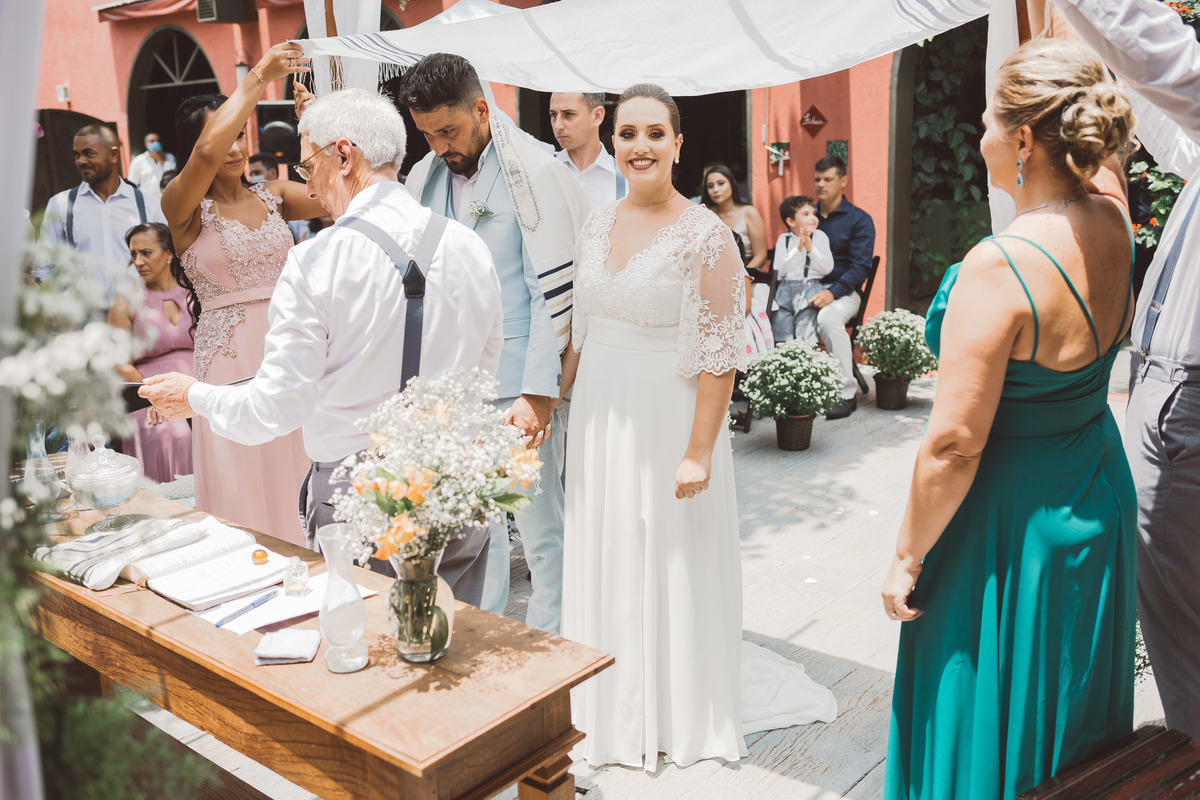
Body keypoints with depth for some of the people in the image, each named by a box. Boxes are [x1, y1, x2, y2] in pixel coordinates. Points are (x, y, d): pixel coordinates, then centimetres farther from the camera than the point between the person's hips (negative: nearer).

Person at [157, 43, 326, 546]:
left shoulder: (272, 196, 11)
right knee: (247, 489, 2)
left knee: (302, 480, 8)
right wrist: (258, 79, -19)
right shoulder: (183, 207, -3)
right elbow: (206, 153, -23)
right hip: (232, 358, -4)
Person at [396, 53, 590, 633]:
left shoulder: (534, 173, -8)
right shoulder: (425, 178, 10)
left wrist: (538, 393, -16)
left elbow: (553, 291, -12)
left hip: (519, 389, -5)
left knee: (539, 527, 3)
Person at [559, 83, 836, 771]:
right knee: (605, 561, 16)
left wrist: (699, 451, -19)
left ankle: (678, 715, 29)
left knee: (669, 565, 7)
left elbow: (720, 353, -16)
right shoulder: (599, 226, 6)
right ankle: (613, 707, 38)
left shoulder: (705, 233, -13)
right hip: (600, 419, 6)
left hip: (667, 421, -6)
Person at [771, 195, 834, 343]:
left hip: (811, 286, -2)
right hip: (787, 288, 2)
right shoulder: (783, 239, 9)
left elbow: (827, 268, 0)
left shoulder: (820, 236, 8)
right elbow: (780, 270, -2)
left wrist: (811, 249, -9)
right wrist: (797, 250, -9)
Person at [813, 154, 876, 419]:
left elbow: (860, 267, -6)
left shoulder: (859, 219, 3)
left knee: (828, 318, -38)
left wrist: (832, 292, -21)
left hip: (842, 290, -4)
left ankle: (847, 393, -26)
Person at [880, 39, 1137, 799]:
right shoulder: (1111, 222, -7)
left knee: (988, 738, 12)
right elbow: (1098, 152, 18)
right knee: (1073, 703, 26)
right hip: (1099, 498, 8)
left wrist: (907, 560, -13)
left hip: (1010, 522, -8)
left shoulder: (1000, 267, -28)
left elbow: (953, 445, -25)